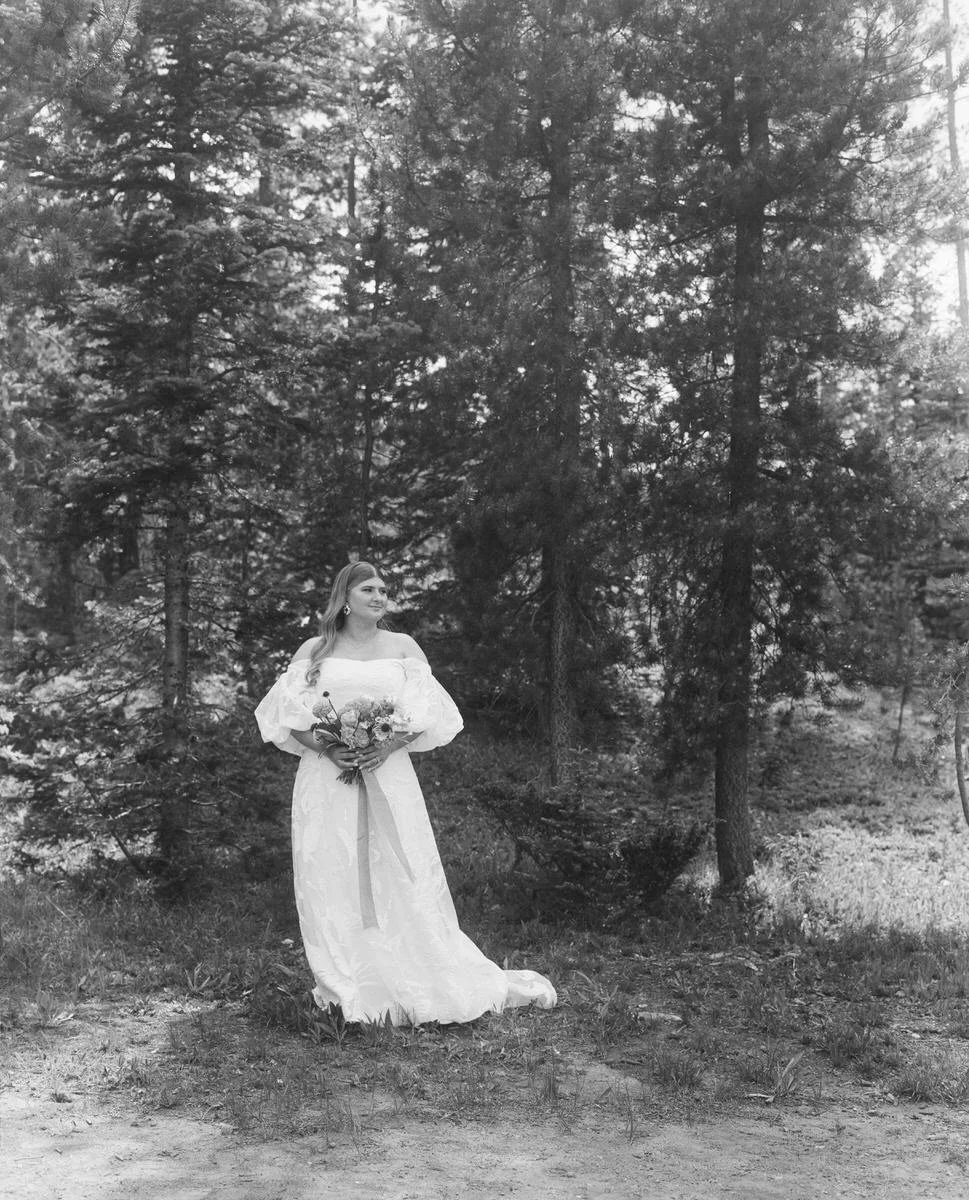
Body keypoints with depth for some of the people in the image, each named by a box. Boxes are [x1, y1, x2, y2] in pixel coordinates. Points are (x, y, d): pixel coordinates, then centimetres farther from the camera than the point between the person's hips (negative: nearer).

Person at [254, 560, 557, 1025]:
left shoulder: (402, 647, 9)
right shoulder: (314, 651, 8)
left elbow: (429, 717, 6)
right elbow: (288, 717, 5)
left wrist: (390, 745, -12)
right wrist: (327, 749, -12)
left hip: (388, 775, 0)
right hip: (327, 780, 0)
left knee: (403, 879, -4)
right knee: (332, 881, -1)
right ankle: (342, 989, 8)